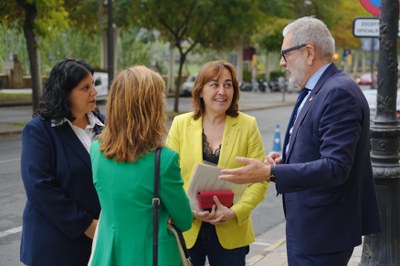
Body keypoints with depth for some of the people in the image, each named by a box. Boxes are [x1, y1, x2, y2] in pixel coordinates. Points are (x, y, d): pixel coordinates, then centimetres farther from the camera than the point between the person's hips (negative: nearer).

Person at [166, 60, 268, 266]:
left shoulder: (248, 125, 0)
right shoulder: (180, 124, 2)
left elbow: (259, 180, -3)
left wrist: (234, 212, -15)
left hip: (230, 233, 0)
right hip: (186, 231, 0)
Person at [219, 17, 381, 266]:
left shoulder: (339, 92, -19)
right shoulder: (319, 90, 13)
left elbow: (335, 167, -26)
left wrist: (269, 173, -30)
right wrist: (286, 159, 3)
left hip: (322, 233, -10)